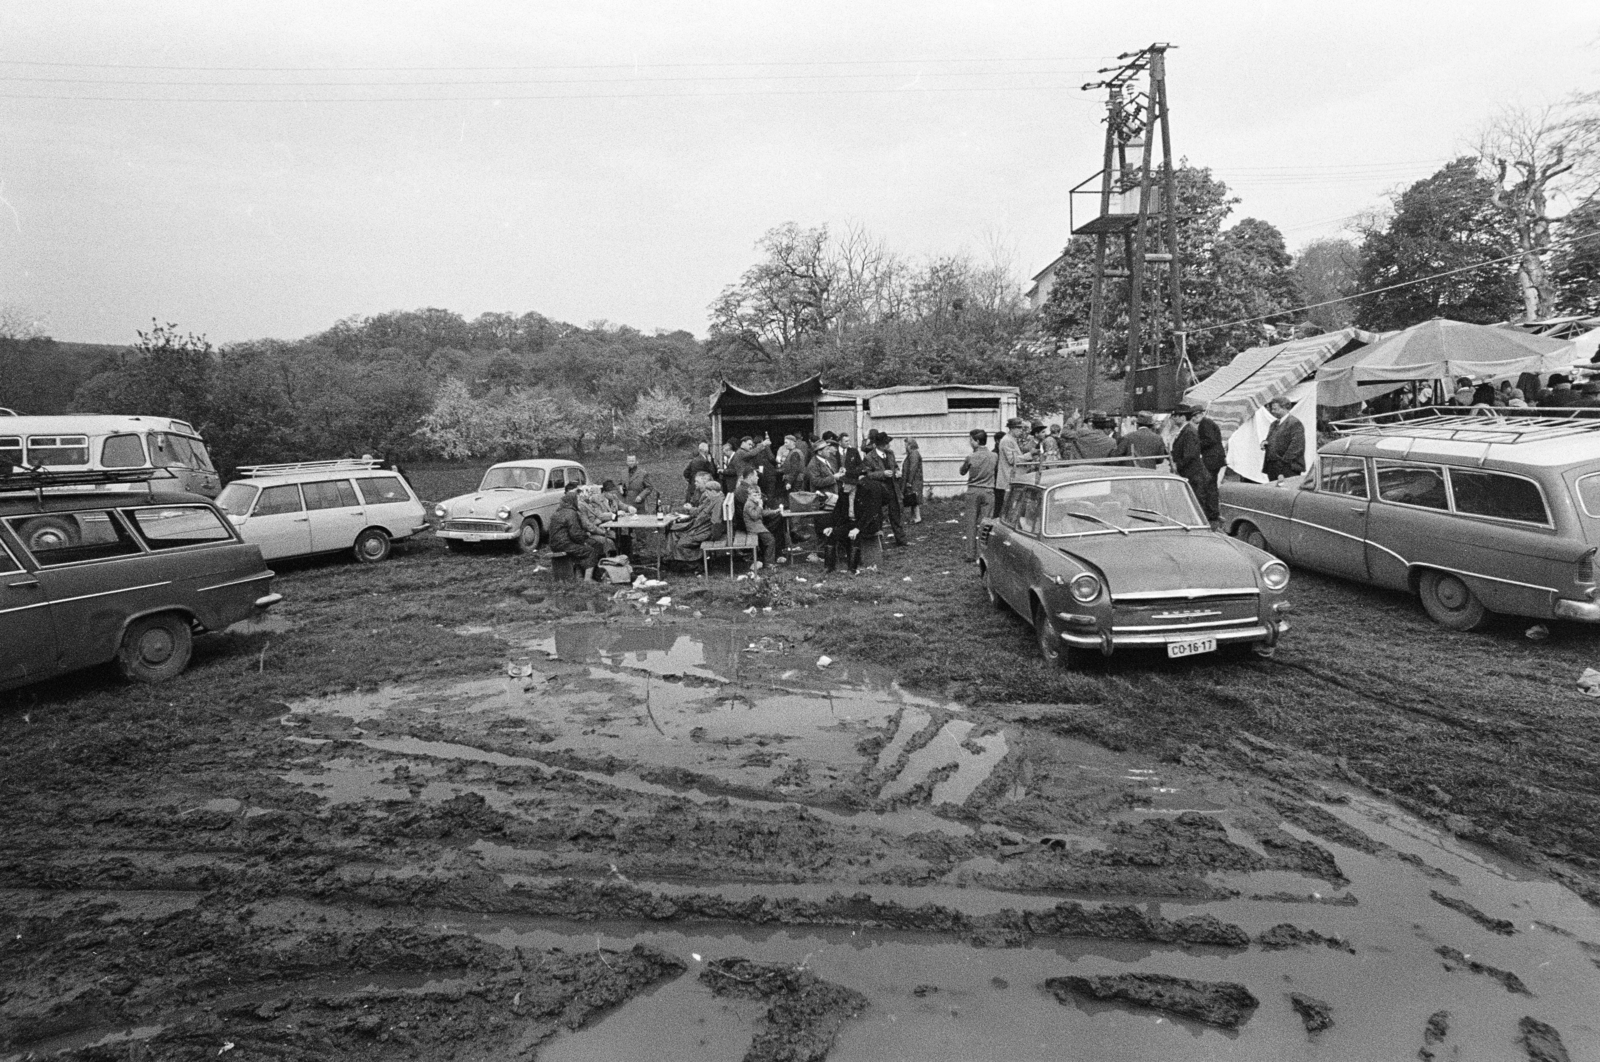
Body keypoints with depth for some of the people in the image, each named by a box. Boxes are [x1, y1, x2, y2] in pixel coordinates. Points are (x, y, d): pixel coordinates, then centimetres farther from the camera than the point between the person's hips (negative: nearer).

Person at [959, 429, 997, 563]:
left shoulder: (971, 457, -9)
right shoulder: (994, 456, -3)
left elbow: (962, 472, 7)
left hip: (973, 491, -1)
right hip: (988, 491, 1)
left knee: (971, 524, 6)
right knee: (985, 524, 4)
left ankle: (971, 555, 7)